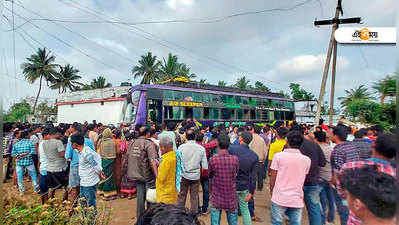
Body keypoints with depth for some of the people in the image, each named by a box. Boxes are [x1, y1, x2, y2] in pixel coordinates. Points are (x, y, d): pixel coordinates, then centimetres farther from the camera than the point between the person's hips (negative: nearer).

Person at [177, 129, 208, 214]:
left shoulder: (181, 147, -9)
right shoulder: (201, 148, -6)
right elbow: (205, 166, -4)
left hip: (184, 175, -1)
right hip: (196, 175, 1)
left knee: (181, 197, 11)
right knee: (194, 198, 12)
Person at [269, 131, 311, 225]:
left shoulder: (278, 156, -8)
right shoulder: (307, 159, 1)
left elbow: (273, 178, -3)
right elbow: (302, 180, 9)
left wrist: (271, 192, 11)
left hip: (279, 199, -2)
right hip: (297, 200, 3)